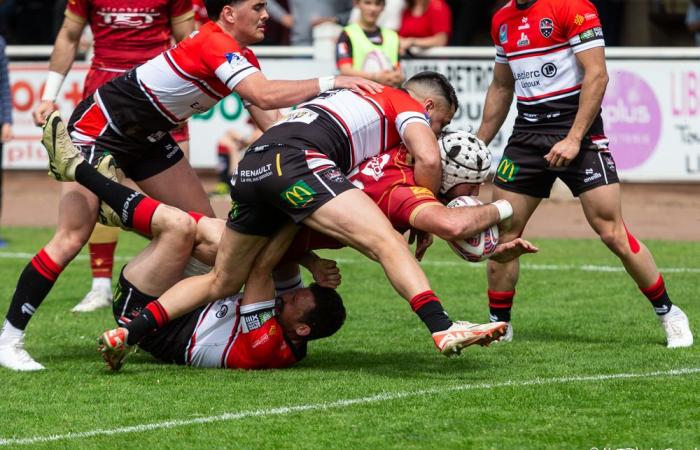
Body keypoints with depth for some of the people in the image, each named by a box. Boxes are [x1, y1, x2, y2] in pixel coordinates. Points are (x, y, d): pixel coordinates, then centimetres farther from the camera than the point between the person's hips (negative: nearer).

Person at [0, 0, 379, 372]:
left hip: (146, 138, 10)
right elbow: (264, 96, -39)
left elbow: (269, 119, 1)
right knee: (71, 238, -15)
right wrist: (330, 83, -35)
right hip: (99, 128, -10)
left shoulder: (242, 57, 3)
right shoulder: (216, 45, -27)